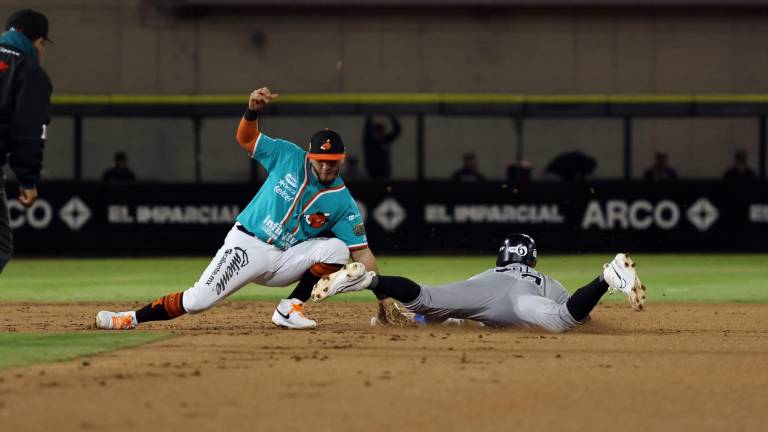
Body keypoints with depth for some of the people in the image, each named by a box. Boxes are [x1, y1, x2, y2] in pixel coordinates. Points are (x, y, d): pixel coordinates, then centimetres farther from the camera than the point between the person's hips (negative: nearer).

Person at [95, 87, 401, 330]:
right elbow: (246, 138, 0)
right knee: (198, 300, -15)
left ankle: (291, 309, -11)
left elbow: (362, 252, -6)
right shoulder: (289, 157, -4)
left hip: (285, 260, 2)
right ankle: (131, 319, -2)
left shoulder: (342, 202, -5)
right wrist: (253, 110, -22)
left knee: (336, 248, -21)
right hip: (246, 245, -2)